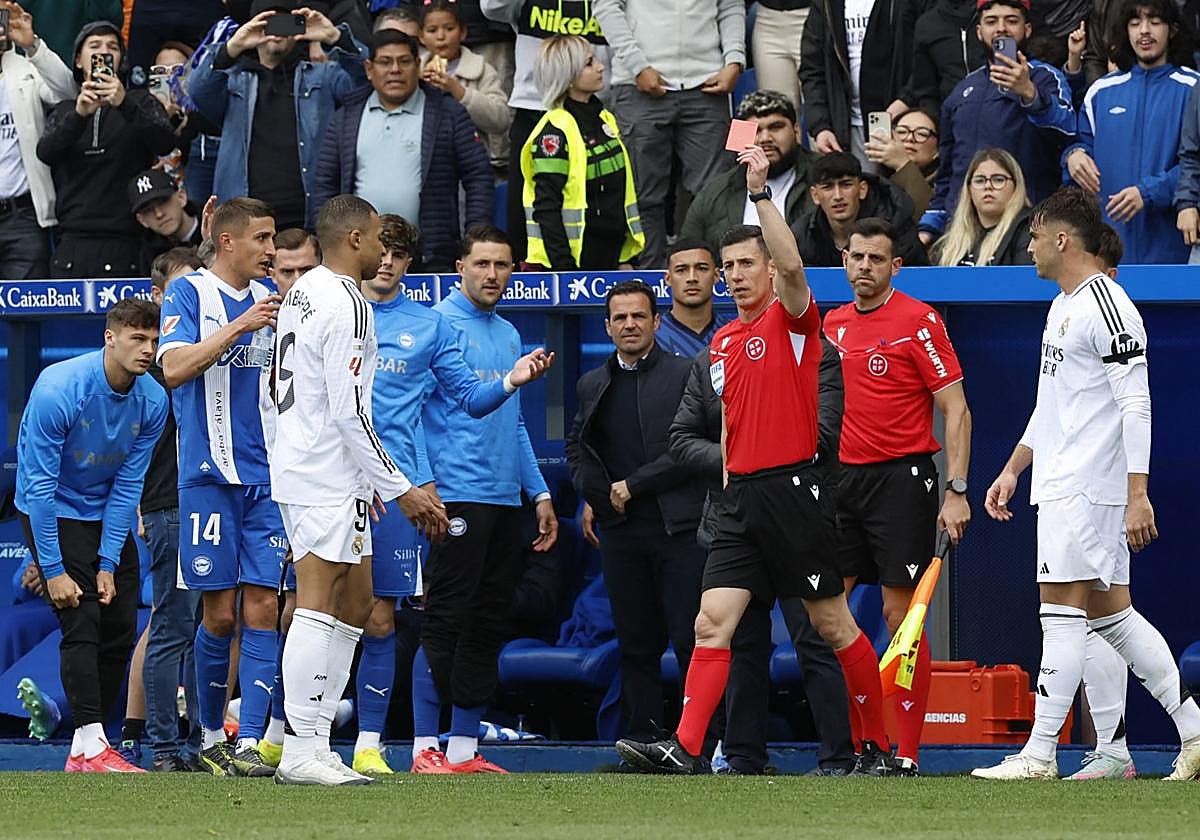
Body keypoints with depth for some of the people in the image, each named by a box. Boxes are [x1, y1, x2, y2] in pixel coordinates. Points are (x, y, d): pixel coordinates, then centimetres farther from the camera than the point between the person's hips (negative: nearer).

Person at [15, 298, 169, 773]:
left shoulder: (152, 401, -10)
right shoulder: (58, 390, -26)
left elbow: (128, 485, -4)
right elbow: (39, 485, -22)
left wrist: (109, 563, -8)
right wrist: (52, 569, -23)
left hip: (108, 513, 6)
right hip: (53, 514, -6)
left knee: (120, 628, 0)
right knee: (81, 622, -17)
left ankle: (90, 747, 7)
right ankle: (89, 746, -20)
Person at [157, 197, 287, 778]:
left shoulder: (267, 300, 14)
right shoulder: (189, 293, -2)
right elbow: (174, 368, -18)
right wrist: (239, 326, -22)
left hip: (267, 480, 5)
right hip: (208, 476, -4)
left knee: (261, 609, -3)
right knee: (221, 614, -1)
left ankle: (249, 743, -5)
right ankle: (211, 737, 15)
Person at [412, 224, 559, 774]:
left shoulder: (509, 335, 18)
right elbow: (410, 411, -11)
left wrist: (539, 492, 20)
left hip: (504, 500, 8)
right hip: (456, 498, -8)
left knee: (488, 626, 7)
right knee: (444, 623, -8)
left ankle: (464, 748, 10)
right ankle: (425, 749, -5)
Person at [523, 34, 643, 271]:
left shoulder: (604, 118, 13)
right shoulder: (554, 131, -12)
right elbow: (546, 206, -15)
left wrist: (626, 257, 18)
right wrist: (562, 266, -19)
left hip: (609, 255, 8)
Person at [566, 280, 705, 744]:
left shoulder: (686, 373, 0)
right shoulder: (593, 384, 17)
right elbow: (576, 445, 25)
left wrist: (634, 485, -9)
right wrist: (598, 492, 6)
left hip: (678, 527, -5)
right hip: (620, 529, 5)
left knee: (690, 639, -9)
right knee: (635, 644, 6)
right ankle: (641, 742, 9)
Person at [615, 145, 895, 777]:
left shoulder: (791, 319, -4)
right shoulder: (723, 342, 17)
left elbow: (791, 264, -25)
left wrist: (760, 192, -27)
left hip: (794, 488, -6)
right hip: (740, 494, 6)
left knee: (834, 625, 2)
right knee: (712, 622, -6)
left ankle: (878, 746, 14)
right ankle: (685, 749, -14)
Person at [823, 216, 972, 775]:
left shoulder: (918, 320, -6)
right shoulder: (833, 324, 12)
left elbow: (956, 410, -7)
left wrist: (956, 491, -14)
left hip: (901, 478, -6)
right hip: (842, 478, 6)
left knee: (900, 614, -6)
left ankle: (907, 755, -3)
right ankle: (853, 748, 6)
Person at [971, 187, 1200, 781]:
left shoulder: (1107, 307, -13)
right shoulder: (1062, 307, 18)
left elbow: (1136, 406, -17)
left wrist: (1137, 495, -22)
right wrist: (1013, 469, 25)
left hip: (1088, 487, -10)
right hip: (1059, 484, 10)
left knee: (1062, 609, -9)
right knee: (1110, 612, 8)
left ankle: (1039, 753, -8)